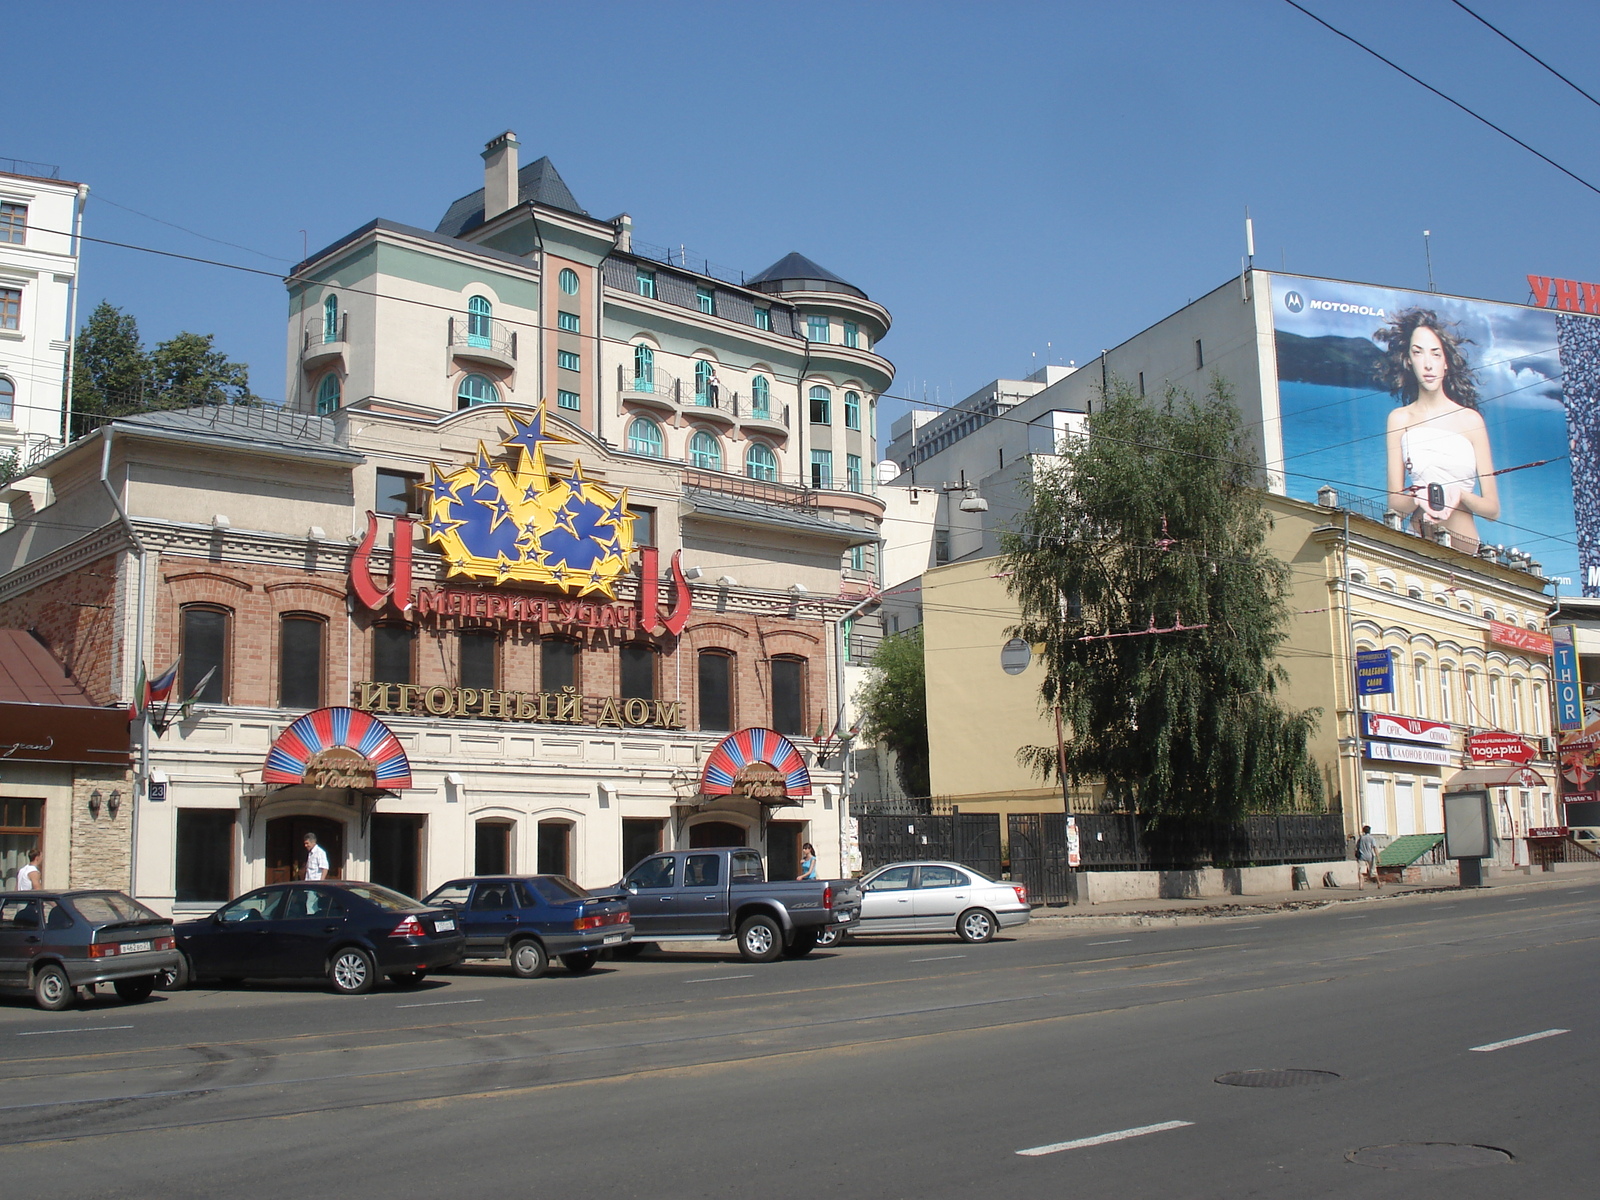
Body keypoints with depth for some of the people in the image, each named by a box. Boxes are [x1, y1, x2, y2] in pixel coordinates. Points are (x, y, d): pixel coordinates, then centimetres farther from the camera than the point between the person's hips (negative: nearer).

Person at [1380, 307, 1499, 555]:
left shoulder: (1470, 420, 6)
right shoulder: (1399, 419, 8)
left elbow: (1493, 508, 6)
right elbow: (1394, 502, 4)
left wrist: (1460, 496, -13)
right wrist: (1418, 499, -16)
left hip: (1467, 550, 0)